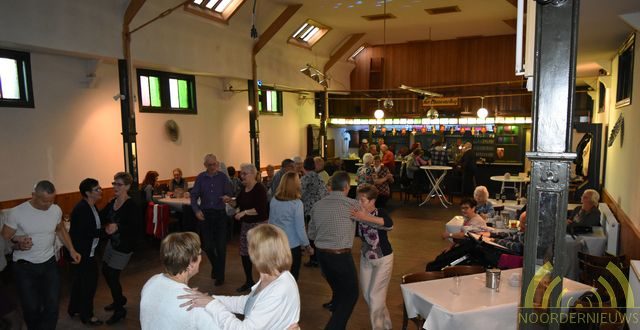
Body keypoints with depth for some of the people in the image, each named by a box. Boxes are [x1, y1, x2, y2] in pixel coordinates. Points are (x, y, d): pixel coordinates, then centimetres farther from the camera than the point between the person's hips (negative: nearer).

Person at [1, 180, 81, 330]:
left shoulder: (56, 210, -6)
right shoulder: (17, 213, -16)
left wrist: (71, 250, 4)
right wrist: (18, 244, -27)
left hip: (49, 263, 3)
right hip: (24, 267, -2)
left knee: (53, 304, 1)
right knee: (31, 308, 5)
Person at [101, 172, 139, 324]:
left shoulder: (131, 205, -21)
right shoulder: (112, 203, 3)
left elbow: (135, 224, -31)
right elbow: (102, 216, 1)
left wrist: (117, 227, -41)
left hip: (124, 246, -8)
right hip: (112, 242, 8)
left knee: (112, 275, -2)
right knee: (105, 271, 18)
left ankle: (119, 310, 17)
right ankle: (120, 299, 41)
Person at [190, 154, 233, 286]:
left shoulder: (223, 177, 1)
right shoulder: (200, 178, 4)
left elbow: (230, 193, -2)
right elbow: (194, 195, 4)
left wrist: (227, 197, -26)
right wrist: (196, 210, -11)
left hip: (220, 214, -1)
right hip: (205, 214, 1)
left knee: (221, 246, 0)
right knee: (207, 245, 6)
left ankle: (220, 275, 14)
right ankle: (215, 265, 36)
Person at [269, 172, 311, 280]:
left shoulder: (274, 200, -3)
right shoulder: (297, 203, -18)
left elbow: (270, 222, 8)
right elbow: (300, 228, -13)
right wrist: (306, 244, 1)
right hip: (293, 245, -5)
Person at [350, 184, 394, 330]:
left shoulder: (380, 213, -26)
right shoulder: (358, 216, -12)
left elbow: (389, 224, -47)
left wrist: (366, 217, -57)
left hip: (383, 259, -6)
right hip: (365, 258, 6)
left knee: (375, 295, -3)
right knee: (367, 295, 15)